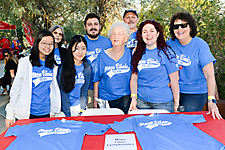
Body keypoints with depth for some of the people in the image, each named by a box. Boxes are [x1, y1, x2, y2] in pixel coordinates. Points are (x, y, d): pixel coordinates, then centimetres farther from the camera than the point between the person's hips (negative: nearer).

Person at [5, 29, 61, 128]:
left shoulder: (53, 65, 3)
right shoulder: (25, 62, -7)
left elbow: (54, 88, 9)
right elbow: (16, 89, -5)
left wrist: (53, 112, 8)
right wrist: (10, 115, -5)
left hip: (46, 113, 3)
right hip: (26, 114, -3)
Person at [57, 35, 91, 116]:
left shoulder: (87, 68, -3)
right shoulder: (63, 68, -14)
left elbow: (84, 91, 2)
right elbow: (63, 93, -12)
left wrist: (82, 111, -6)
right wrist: (68, 114, -15)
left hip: (79, 105, 3)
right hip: (65, 106, -3)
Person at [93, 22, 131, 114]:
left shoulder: (130, 54, -1)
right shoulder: (103, 55, -2)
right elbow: (96, 79, 4)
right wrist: (95, 98, 4)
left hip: (124, 97, 0)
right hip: (105, 98, 1)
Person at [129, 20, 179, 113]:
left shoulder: (166, 52, -5)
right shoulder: (138, 54, 5)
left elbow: (174, 79, -6)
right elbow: (134, 78, 6)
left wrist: (176, 103, -5)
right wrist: (133, 98, -3)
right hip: (141, 101, 3)